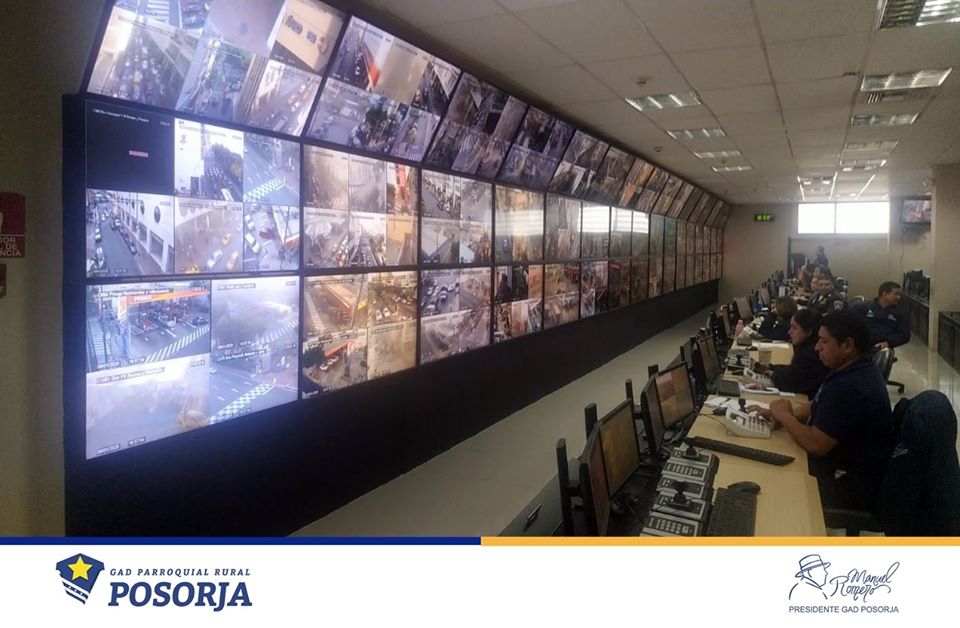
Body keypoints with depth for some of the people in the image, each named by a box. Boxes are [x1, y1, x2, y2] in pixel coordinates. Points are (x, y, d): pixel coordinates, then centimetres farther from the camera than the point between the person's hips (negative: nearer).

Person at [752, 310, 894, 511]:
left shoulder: (850, 388, -30)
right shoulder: (856, 369, 3)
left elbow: (815, 445, -29)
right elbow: (819, 406, 14)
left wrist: (785, 415, -13)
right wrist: (778, 415, 0)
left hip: (847, 486, -9)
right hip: (844, 466, 9)